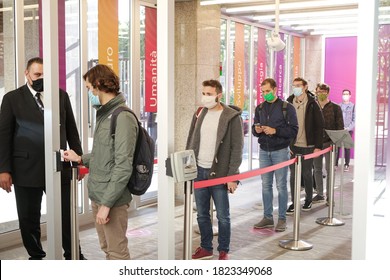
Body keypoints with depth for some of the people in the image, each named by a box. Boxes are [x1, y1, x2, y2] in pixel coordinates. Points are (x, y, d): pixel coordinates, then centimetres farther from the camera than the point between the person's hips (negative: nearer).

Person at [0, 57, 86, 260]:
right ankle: (36, 256, 27)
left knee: (67, 215, 8)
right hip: (27, 169, -1)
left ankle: (73, 255, 25)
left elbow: (71, 129, 12)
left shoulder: (61, 95, 8)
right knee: (28, 219, 9)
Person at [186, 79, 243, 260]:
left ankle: (224, 251, 19)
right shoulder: (199, 114, 9)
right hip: (199, 172, 5)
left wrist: (232, 176, -15)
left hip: (219, 173, -5)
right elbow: (191, 142, 14)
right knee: (202, 215, 13)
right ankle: (206, 248, 27)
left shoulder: (232, 117, -7)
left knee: (223, 216, 5)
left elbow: (237, 148, -10)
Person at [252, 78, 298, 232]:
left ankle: (282, 219, 9)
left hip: (280, 151, -4)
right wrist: (256, 130, -7)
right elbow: (254, 129, 17)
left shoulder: (287, 107, -4)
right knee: (266, 185, 8)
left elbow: (293, 130, -8)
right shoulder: (259, 108, 11)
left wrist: (275, 131, -19)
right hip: (264, 151, 5)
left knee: (281, 186, 0)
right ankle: (267, 217, 17)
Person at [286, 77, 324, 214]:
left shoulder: (312, 104, -4)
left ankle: (308, 200, 26)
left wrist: (318, 146, -9)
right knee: (293, 174, 4)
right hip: (293, 146, 2)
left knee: (307, 174, 9)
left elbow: (319, 126, -4)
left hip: (308, 146, -2)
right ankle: (293, 203, 12)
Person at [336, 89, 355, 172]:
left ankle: (347, 165, 8)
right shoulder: (338, 106, 11)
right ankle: (335, 163, 4)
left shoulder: (353, 106, 2)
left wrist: (348, 128, -13)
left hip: (348, 130, -2)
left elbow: (354, 119, -2)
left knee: (347, 147, 1)